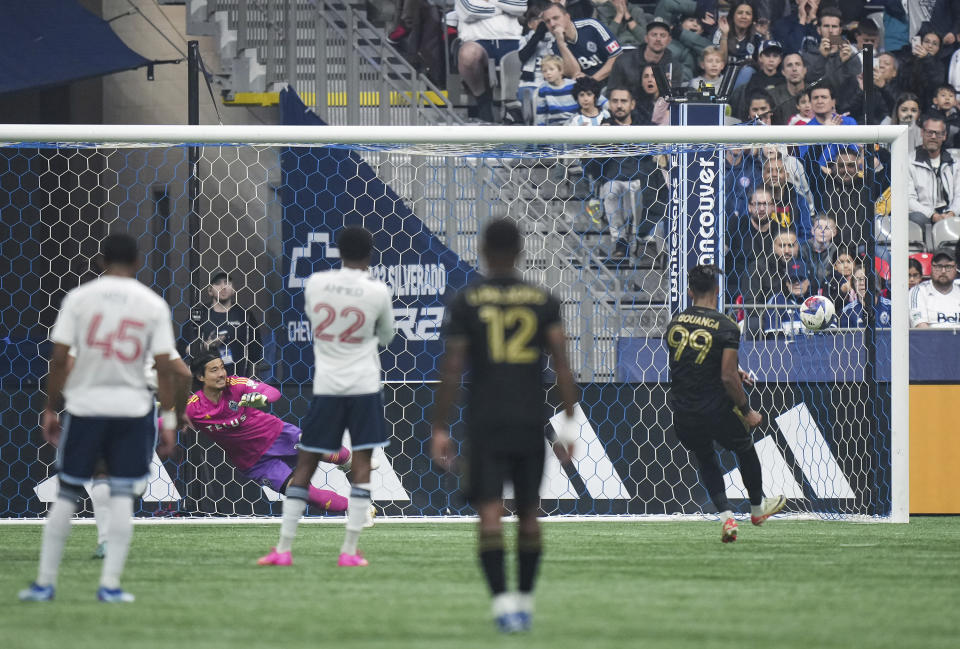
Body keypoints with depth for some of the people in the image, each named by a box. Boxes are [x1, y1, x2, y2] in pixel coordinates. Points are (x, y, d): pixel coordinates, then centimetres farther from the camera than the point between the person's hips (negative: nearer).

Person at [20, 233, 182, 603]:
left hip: (84, 405, 0)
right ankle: (110, 584, -3)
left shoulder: (79, 298, -1)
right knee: (122, 496, 3)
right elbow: (165, 368, -4)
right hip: (132, 407, 0)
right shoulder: (153, 305, 0)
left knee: (67, 494, 8)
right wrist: (168, 421, 2)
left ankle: (44, 583, 10)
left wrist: (50, 409, 5)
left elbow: (59, 359, -4)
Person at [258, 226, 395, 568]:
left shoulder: (315, 283, -2)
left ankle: (283, 548, 4)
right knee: (361, 463, 2)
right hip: (364, 385, -2)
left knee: (305, 463, 7)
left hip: (325, 386, 2)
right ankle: (349, 550, -4)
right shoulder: (377, 292, -7)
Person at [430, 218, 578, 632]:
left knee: (490, 515, -6)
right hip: (530, 423, 2)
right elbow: (561, 364, -1)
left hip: (485, 423, -2)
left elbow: (451, 371, -1)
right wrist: (569, 423, 2)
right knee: (528, 514, 15)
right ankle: (525, 602, 21)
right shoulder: (544, 301, 5)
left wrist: (440, 431, 4)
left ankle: (502, 600, -22)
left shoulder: (466, 302, 1)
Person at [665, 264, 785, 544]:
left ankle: (726, 516, 10)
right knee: (745, 450, 24)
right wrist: (747, 412, -6)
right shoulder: (726, 328, -16)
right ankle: (757, 508, 42)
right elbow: (727, 378, -20)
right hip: (716, 410, -4)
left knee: (705, 459, 26)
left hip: (682, 412, 4)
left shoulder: (675, 323, 1)